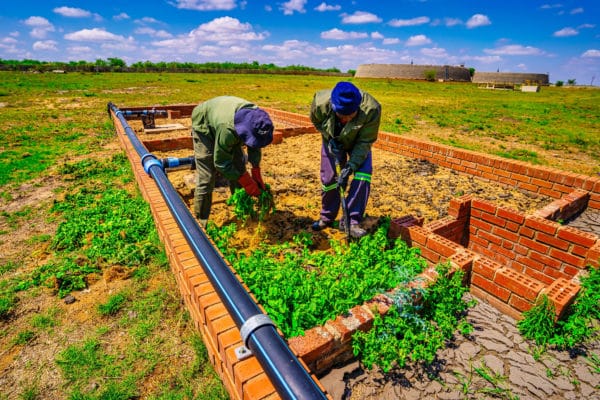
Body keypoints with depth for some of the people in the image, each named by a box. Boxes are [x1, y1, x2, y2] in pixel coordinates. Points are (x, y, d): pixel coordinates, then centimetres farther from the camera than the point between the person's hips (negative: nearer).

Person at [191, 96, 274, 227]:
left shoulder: (256, 119, -27)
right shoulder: (227, 129, -46)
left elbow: (255, 146, -9)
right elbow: (221, 163, -33)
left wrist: (256, 172, -17)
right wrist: (247, 183, -31)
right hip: (204, 127, -6)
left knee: (239, 168, 5)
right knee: (206, 177, -12)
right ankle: (201, 221, 1)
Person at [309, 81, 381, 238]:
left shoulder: (371, 109, -38)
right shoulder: (321, 102, -34)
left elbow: (365, 141, -27)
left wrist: (351, 166, -34)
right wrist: (329, 139, -21)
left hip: (357, 142, -1)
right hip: (332, 141, 1)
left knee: (363, 173, -20)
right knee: (329, 178, 0)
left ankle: (351, 221, -10)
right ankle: (327, 217, 23)